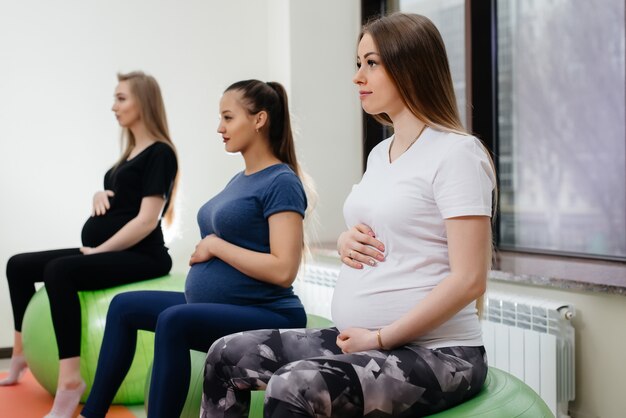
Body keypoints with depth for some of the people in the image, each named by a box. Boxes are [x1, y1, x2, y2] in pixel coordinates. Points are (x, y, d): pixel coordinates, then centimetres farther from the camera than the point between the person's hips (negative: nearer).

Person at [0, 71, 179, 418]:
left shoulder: (159, 153, -10)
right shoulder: (131, 152, 18)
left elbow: (147, 219, -19)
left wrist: (99, 250, -16)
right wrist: (100, 195, 5)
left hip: (139, 256, -10)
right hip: (108, 251, 10)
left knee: (60, 271, -33)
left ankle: (70, 380, -35)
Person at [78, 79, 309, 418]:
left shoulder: (282, 182, -13)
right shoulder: (240, 178, 15)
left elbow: (283, 270, -22)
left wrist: (215, 245, -14)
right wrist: (204, 252, 3)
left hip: (265, 315, -10)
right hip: (214, 307, 10)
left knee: (173, 320, -33)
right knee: (124, 306, 13)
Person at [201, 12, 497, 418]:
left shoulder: (455, 152, -13)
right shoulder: (380, 152, 14)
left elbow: (468, 280, -19)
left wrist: (380, 338, -17)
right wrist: (347, 242, 3)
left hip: (437, 353, -8)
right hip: (359, 339, 9)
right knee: (228, 355, 4)